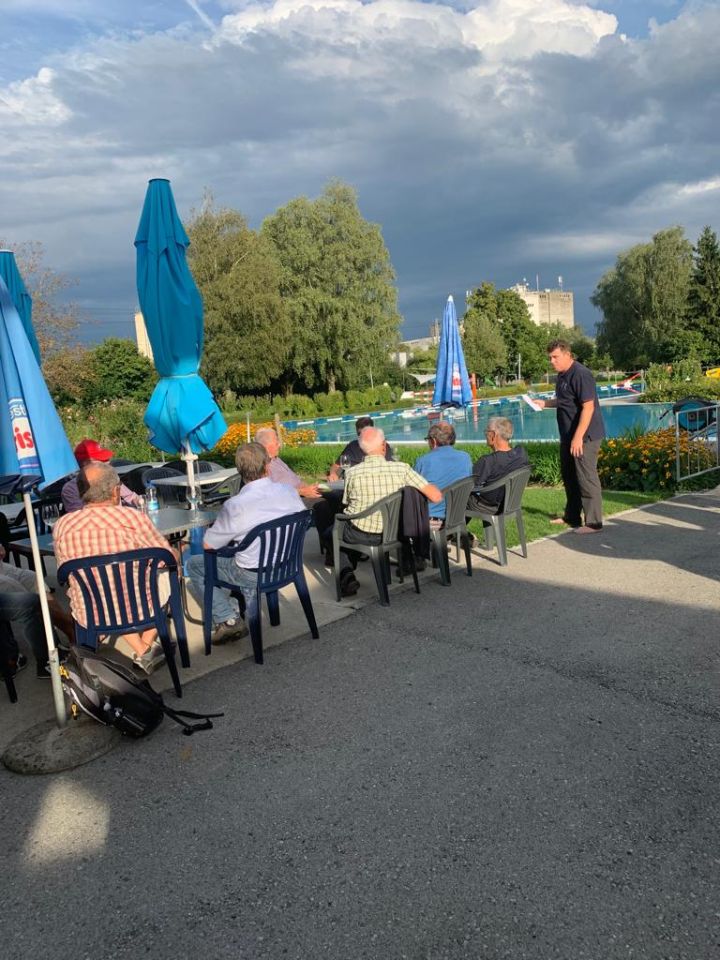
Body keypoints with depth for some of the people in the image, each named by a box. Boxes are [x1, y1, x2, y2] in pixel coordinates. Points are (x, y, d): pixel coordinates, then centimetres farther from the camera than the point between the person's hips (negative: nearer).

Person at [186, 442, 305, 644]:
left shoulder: (235, 506, -23)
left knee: (194, 565, 11)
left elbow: (208, 545, -11)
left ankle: (227, 619, -1)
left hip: (254, 575, -6)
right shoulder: (289, 491, -11)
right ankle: (238, 607, 26)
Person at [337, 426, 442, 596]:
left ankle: (347, 574, 9)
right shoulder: (402, 468, -15)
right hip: (390, 534, 3)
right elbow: (436, 497, -15)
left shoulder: (352, 473, -15)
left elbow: (348, 504, 0)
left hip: (360, 535, -2)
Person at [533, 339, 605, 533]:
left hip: (585, 436, -10)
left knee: (586, 479, -5)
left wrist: (578, 437, -26)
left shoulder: (580, 374, -18)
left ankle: (593, 523, 3)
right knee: (569, 476, 17)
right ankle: (572, 517, 31)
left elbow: (588, 406, -23)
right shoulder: (562, 375, 12)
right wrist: (544, 403, 10)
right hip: (568, 436, 10)